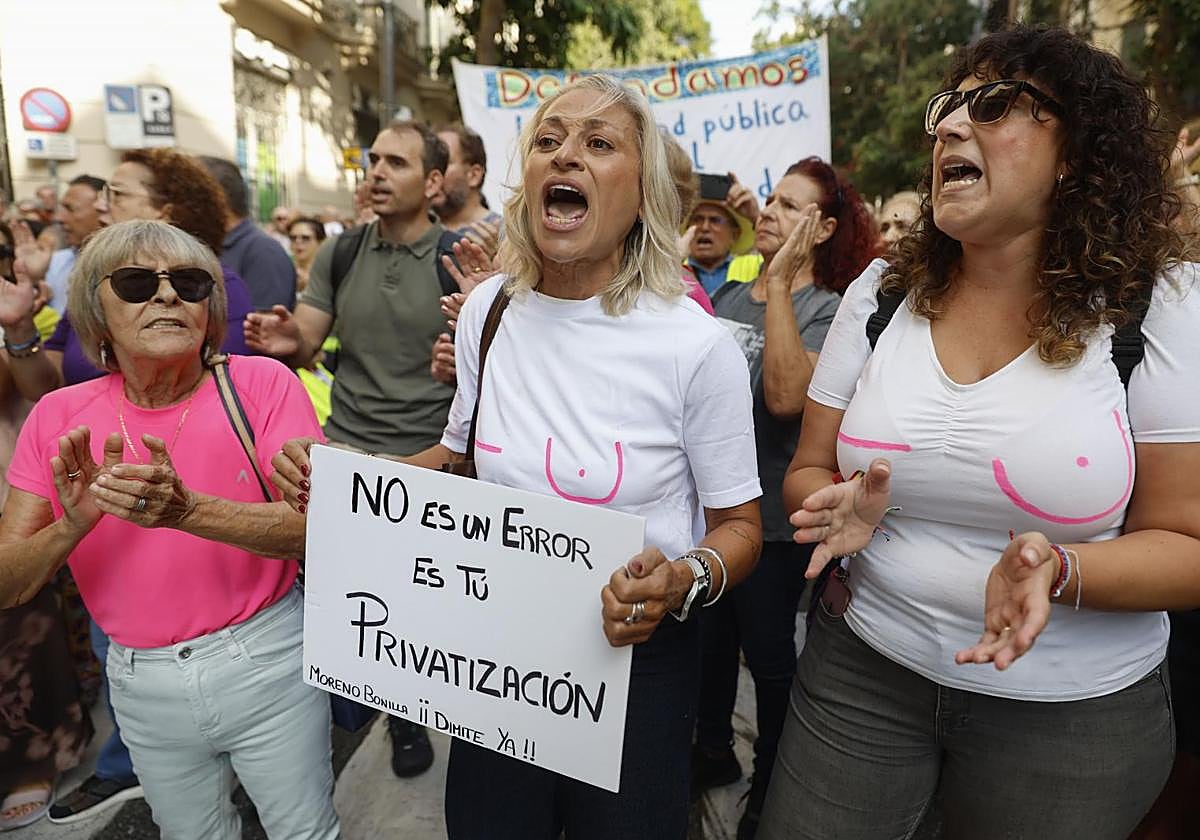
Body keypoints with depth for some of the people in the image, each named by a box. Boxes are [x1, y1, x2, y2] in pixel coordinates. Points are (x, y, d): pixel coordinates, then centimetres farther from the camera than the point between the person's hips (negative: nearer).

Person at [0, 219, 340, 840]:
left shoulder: (261, 384, -14)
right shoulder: (59, 418, -5)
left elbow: (314, 531, -21)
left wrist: (186, 510, -36)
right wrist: (74, 523, -26)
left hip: (265, 664, -3)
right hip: (141, 684, 3)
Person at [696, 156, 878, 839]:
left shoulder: (828, 309, -12)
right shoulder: (730, 295, 5)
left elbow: (786, 395, -31)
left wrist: (780, 284, -27)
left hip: (770, 518, -6)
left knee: (768, 652, 11)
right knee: (708, 635, 20)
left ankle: (771, 783, 35)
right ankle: (714, 751, 44)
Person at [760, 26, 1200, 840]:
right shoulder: (882, 293, -2)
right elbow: (808, 471, 3)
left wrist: (1059, 570, -27)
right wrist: (842, 510, -19)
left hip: (1070, 712, -1)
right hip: (861, 671, 2)